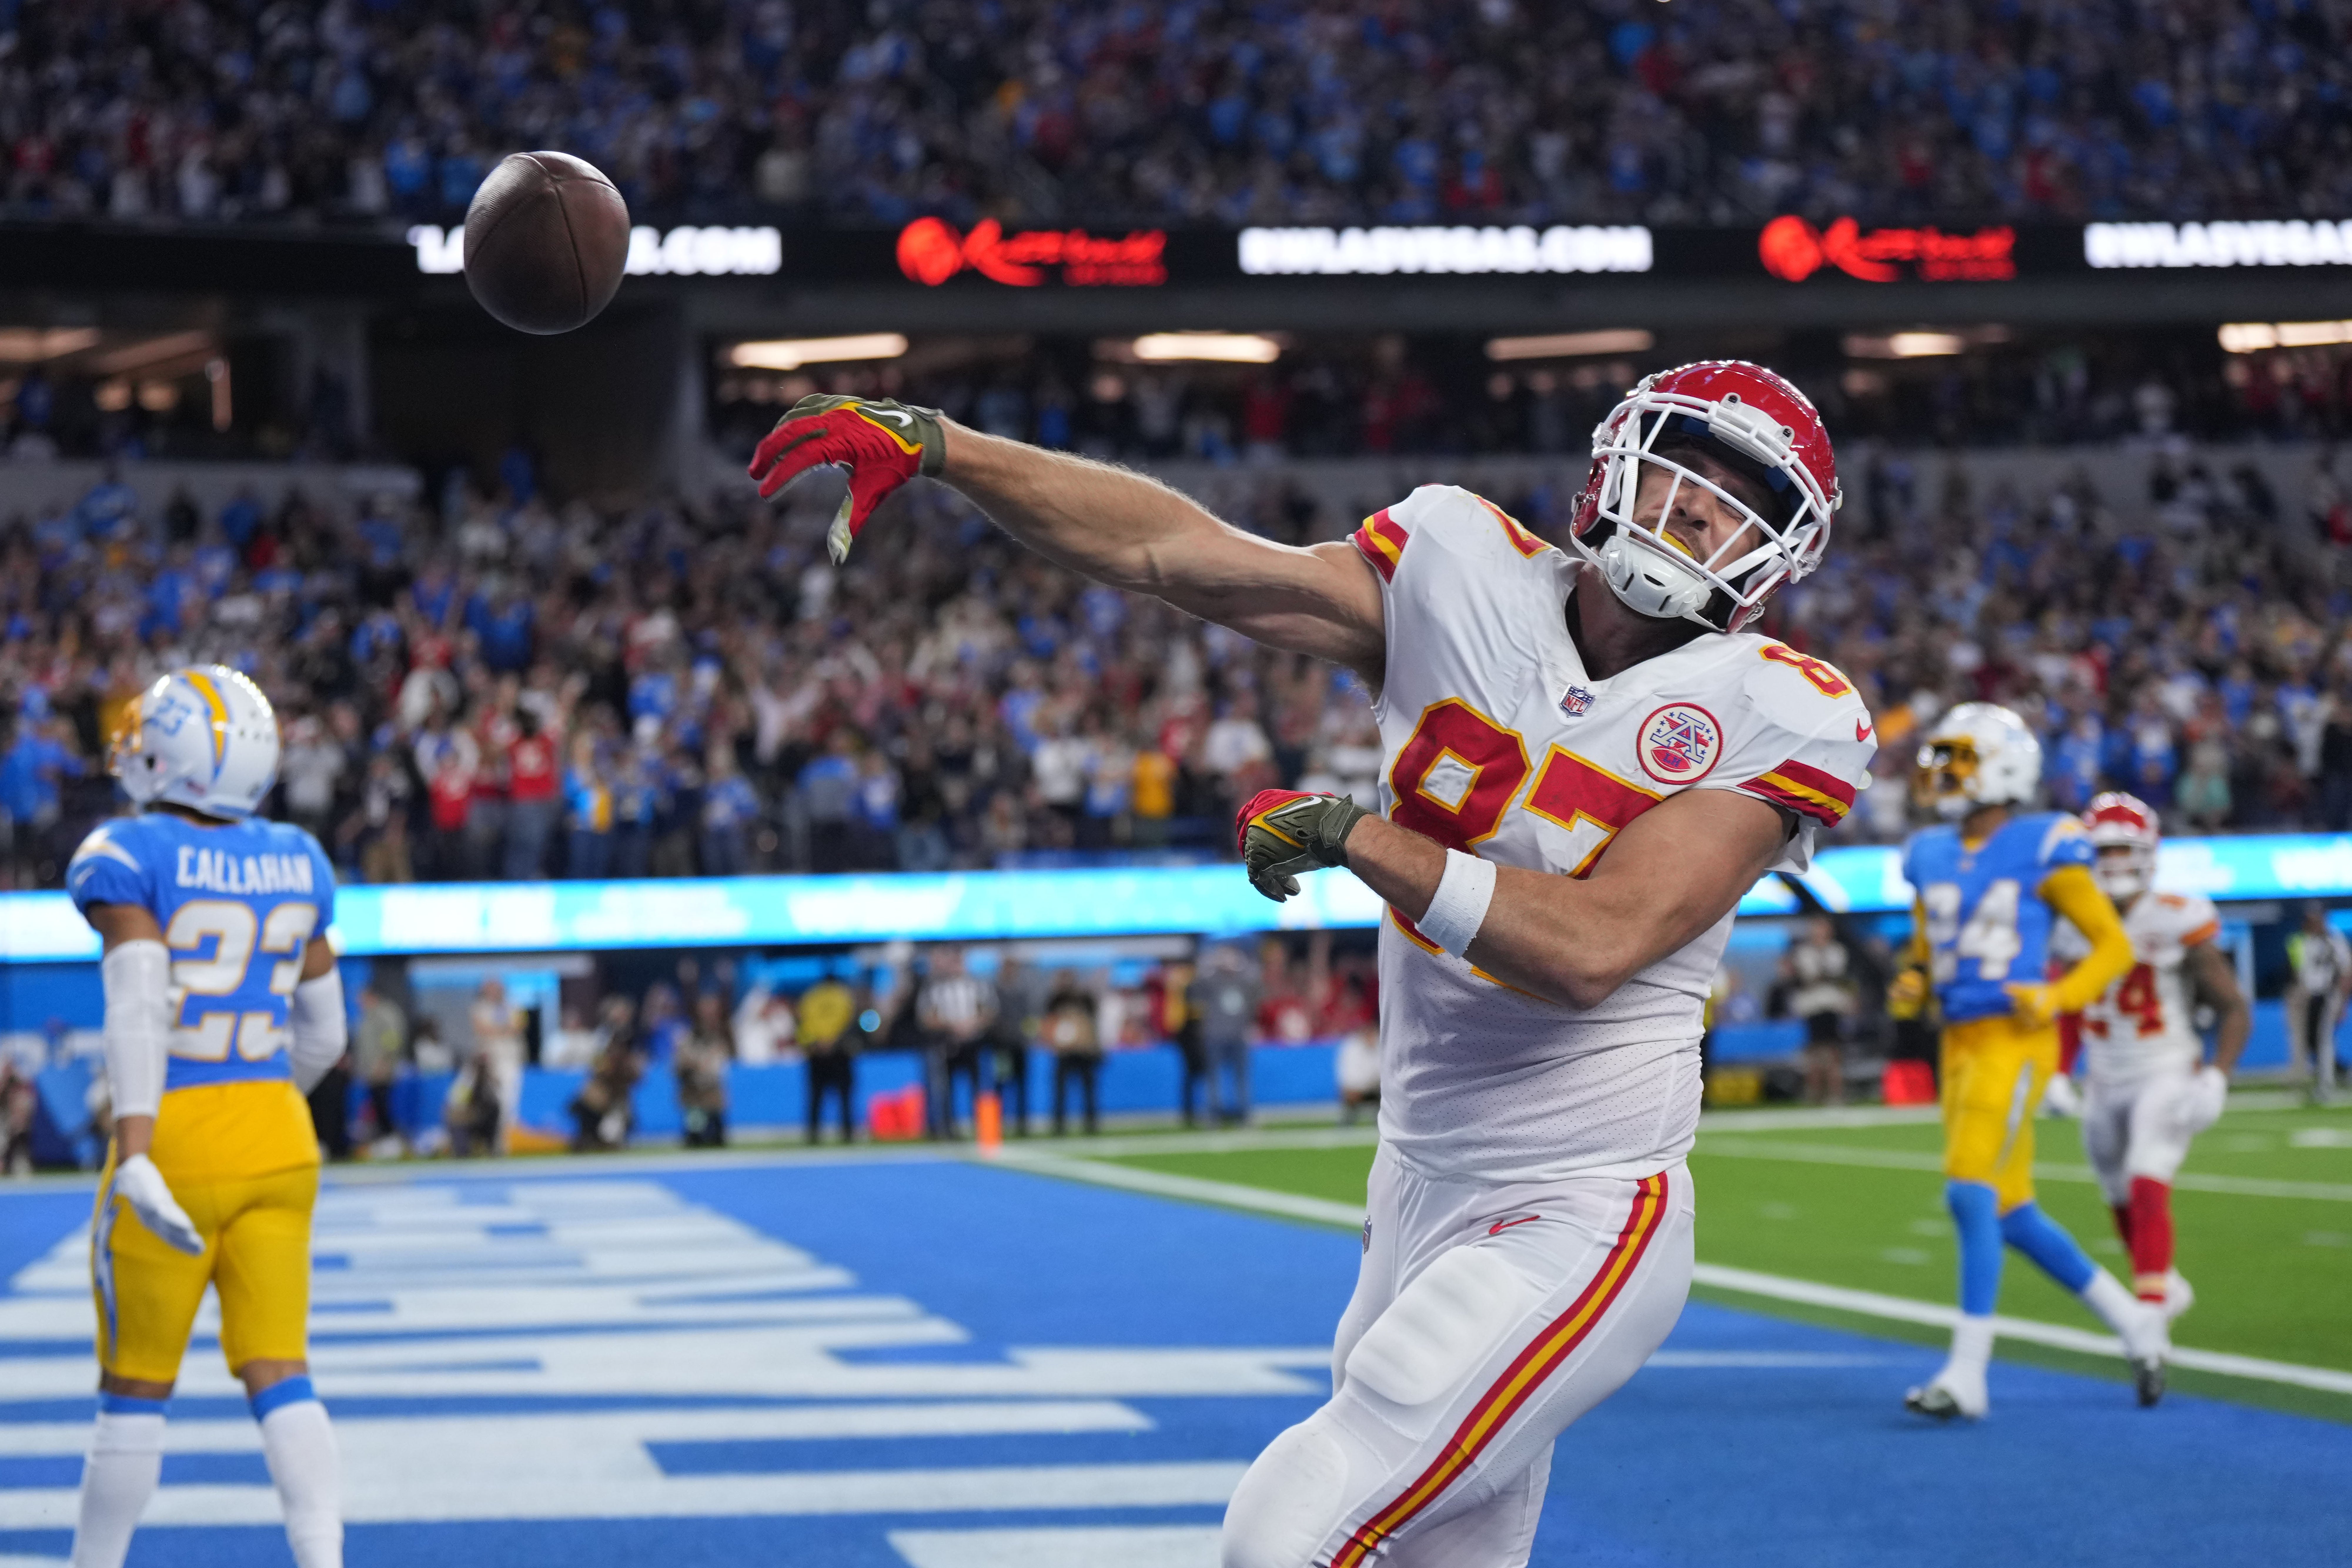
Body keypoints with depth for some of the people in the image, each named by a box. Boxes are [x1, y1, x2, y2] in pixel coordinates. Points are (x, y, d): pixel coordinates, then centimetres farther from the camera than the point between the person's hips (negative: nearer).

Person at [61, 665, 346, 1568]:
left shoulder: (130, 859, -10)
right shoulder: (297, 865, 8)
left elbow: (139, 1007, -21)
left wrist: (136, 1155, -27)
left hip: (177, 1143, -4)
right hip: (280, 1142, 4)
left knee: (134, 1388, 8)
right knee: (280, 1377, 5)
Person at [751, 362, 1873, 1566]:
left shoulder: (1767, 722, -13)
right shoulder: (1469, 582, -2)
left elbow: (1588, 950, -24)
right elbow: (1168, 549, -5)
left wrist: (1347, 834, -18)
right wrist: (929, 443, -12)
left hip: (1577, 1230, -6)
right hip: (1420, 1193, 6)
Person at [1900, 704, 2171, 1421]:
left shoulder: (2042, 851, -7)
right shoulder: (1933, 857, 12)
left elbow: (2114, 946, -1)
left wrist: (2057, 999, -15)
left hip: (2015, 1042, -8)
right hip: (1960, 1042, 8)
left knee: (1971, 1193, -17)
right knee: (2010, 1214, 10)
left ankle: (1967, 1374, -15)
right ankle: (2134, 1322, 27)